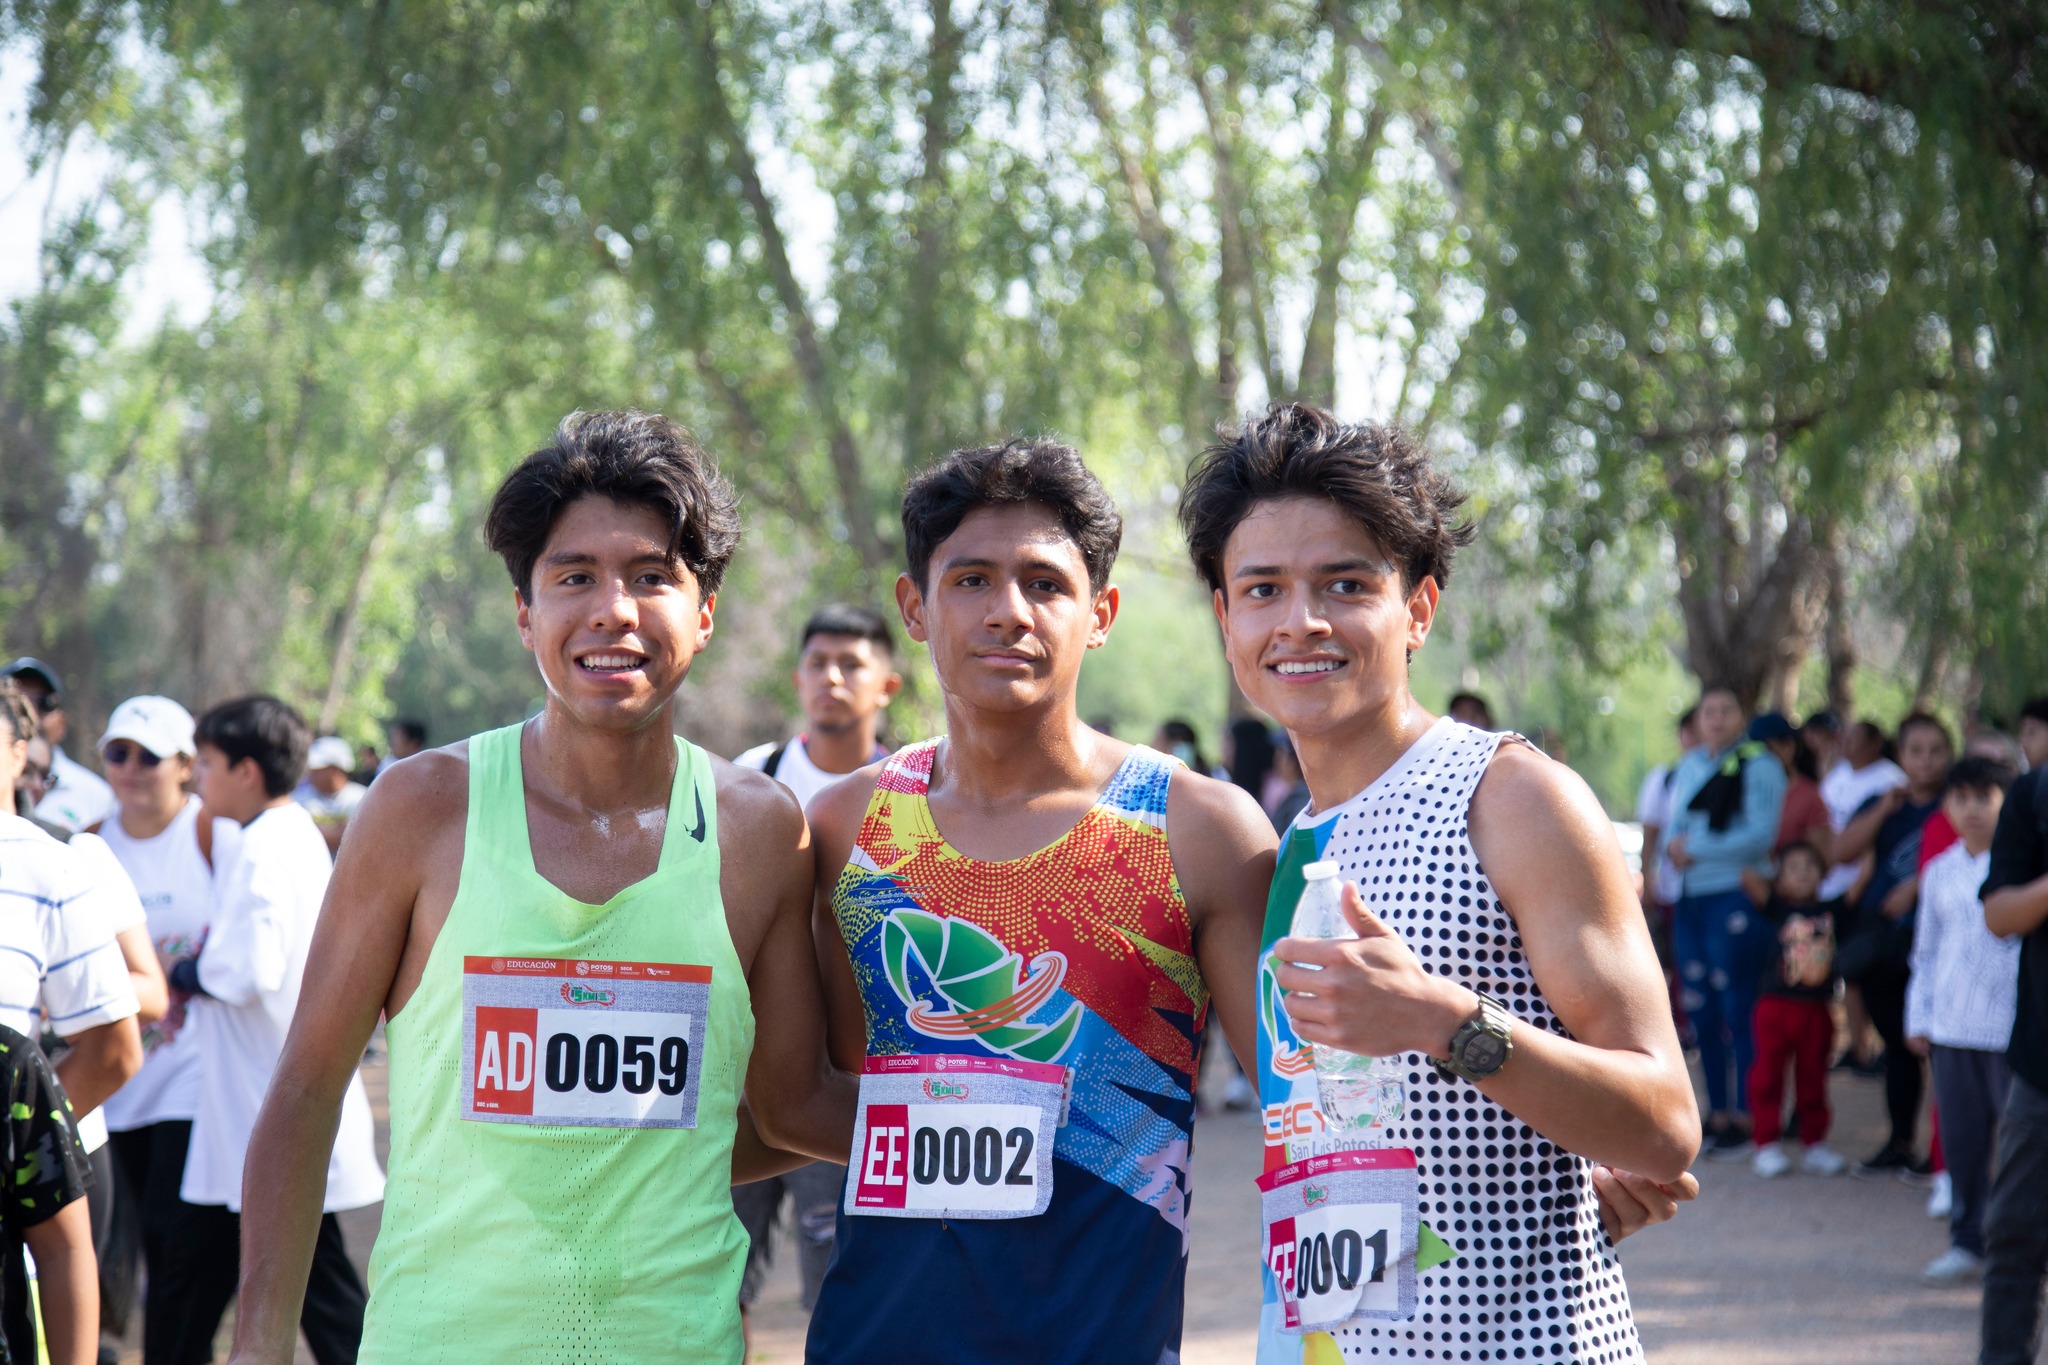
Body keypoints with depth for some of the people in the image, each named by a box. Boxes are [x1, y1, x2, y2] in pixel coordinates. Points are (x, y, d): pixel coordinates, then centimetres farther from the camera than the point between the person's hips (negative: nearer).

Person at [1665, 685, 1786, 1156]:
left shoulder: (1759, 766, -4)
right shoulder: (1689, 767, 17)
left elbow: (1761, 835, -12)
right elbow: (1674, 825, 20)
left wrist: (1696, 849, -11)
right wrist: (1673, 845, -4)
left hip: (1734, 899, -7)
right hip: (1688, 900, 7)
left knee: (1738, 1011, -6)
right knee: (1701, 1014, 8)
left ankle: (1746, 1117, -2)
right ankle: (1717, 1113, 17)